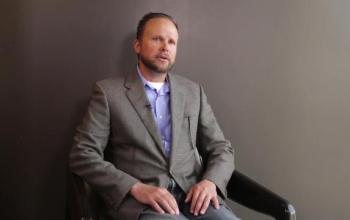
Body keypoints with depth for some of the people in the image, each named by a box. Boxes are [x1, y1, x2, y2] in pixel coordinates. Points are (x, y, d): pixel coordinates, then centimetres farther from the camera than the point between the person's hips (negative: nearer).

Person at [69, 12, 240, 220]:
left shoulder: (193, 91, 14)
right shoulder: (108, 91, 3)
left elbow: (221, 148, 14)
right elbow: (83, 154, -3)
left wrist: (210, 182, -8)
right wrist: (136, 188, -16)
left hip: (193, 195, 4)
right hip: (138, 201, -3)